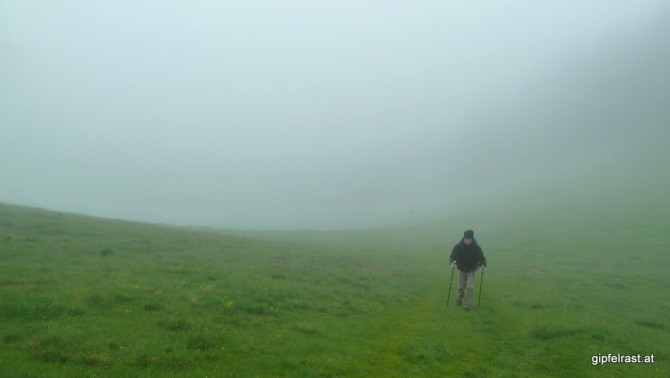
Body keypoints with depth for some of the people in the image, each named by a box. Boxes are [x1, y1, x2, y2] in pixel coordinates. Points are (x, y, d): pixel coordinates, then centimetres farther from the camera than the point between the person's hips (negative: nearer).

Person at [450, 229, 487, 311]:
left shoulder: (476, 247, -20)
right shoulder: (458, 246, -19)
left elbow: (481, 258, -12)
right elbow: (452, 256, -12)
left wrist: (482, 265, -32)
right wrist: (453, 262, -33)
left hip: (471, 270, -1)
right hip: (461, 270, 1)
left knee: (470, 287, -10)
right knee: (461, 287, 12)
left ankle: (467, 304, 4)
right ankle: (460, 298, 42)